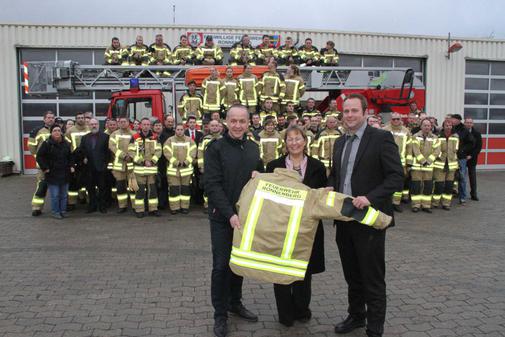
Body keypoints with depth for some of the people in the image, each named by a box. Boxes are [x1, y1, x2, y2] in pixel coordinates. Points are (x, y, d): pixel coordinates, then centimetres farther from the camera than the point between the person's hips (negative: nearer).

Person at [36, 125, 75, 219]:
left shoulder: (66, 143, 7)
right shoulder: (47, 143, -9)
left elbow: (70, 156, 19)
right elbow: (39, 156, -8)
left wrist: (71, 166, 8)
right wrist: (45, 168, -11)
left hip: (64, 174, 5)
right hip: (52, 175, -5)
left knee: (64, 195, 11)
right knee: (55, 195, -3)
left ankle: (63, 211, 22)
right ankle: (55, 212, 10)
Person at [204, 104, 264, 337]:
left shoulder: (253, 147, 8)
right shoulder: (215, 148, -9)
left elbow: (261, 174, 20)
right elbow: (212, 185, -15)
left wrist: (259, 176, -5)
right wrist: (230, 214, -22)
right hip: (222, 217, -5)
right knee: (222, 265, 2)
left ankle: (235, 303, 34)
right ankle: (220, 314, 16)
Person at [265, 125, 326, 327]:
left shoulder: (317, 167, 1)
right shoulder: (274, 166, 0)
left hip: (307, 227, 1)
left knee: (304, 270, 13)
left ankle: (301, 310, 34)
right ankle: (285, 314, 24)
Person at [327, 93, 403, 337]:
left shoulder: (381, 138, -9)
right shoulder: (339, 143, 12)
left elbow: (396, 177, -14)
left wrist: (370, 198, -25)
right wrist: (330, 189, 1)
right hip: (344, 219, 7)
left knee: (373, 278, 5)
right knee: (352, 275, 20)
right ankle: (356, 316, 38)